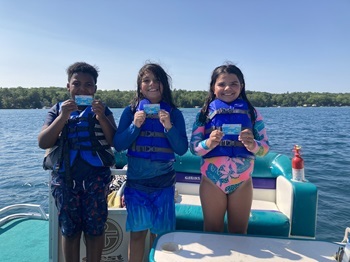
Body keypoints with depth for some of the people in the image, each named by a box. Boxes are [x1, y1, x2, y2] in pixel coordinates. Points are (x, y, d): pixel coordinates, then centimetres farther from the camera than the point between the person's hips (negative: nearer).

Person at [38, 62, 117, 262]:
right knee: (69, 230, 11)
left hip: (96, 176, -1)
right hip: (64, 177, 1)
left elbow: (116, 142, -5)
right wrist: (63, 117, -14)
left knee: (95, 229, 7)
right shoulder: (58, 109, 9)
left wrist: (101, 116, -18)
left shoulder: (102, 110, 6)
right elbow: (43, 143, -3)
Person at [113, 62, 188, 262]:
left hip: (164, 183, 0)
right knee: (137, 233, 8)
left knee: (160, 234, 7)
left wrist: (169, 126, -18)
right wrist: (135, 126, -16)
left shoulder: (174, 113, 0)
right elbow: (118, 145, -2)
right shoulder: (130, 111, 1)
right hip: (136, 181, 0)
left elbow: (182, 149, -5)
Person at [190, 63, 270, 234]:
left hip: (242, 181, 1)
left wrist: (252, 145, -23)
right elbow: (193, 148, -5)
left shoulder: (252, 113, 1)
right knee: (212, 232, 13)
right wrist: (208, 143, -25)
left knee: (239, 232, 15)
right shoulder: (205, 113, -1)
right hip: (211, 181, 0)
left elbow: (265, 147, -2)